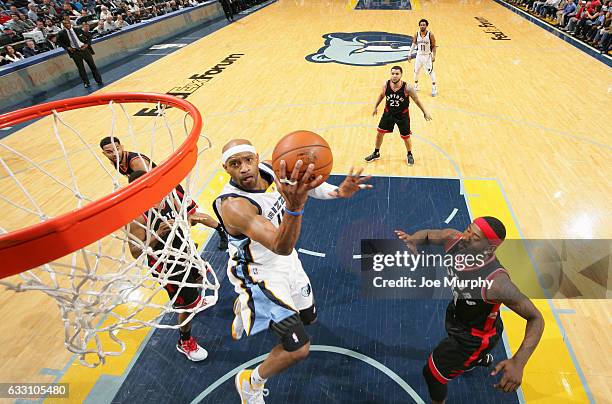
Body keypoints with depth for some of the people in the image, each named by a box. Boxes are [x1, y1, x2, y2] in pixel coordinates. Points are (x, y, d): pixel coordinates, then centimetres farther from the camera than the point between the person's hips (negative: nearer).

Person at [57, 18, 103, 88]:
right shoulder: (62, 33, -2)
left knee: (92, 65, 5)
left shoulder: (78, 30, -2)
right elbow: (60, 42, 10)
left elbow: (89, 36, 7)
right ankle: (86, 83, 17)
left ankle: (99, 81, 16)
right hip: (74, 51, 0)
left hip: (84, 49, 0)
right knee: (81, 68, 4)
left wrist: (87, 44, -7)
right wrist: (67, 48, -4)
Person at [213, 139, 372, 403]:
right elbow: (281, 247, -48)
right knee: (298, 348, -11)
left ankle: (245, 308, 48)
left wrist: (338, 191, -17)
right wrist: (294, 207, -67)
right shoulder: (232, 205, -36)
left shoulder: (268, 169, -14)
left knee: (308, 317, 26)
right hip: (260, 273, -7)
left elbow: (305, 183, 2)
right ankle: (251, 383, 21)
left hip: (285, 260, 7)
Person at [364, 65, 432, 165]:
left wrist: (425, 112, -4)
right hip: (388, 113, 3)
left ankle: (409, 155, 35)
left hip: (403, 115, -2)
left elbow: (416, 100, -10)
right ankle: (376, 153, 29)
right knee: (379, 133, 7)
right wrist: (376, 107, 14)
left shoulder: (407, 87, -24)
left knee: (406, 137, 7)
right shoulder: (386, 85, -16)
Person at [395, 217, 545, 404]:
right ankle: (482, 358, 77)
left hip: (474, 337, -6)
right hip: (456, 313, 7)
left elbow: (536, 318, -31)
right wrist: (412, 240, -31)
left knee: (432, 373, 10)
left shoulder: (496, 282, -42)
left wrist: (518, 363, -43)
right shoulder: (453, 238, -26)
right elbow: (426, 234, -6)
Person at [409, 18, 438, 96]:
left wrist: (434, 56, -13)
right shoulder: (416, 34, -4)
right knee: (416, 71, 10)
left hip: (428, 56, -3)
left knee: (431, 72, -4)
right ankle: (416, 86, 30)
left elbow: (434, 46, -7)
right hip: (419, 55, 4)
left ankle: (434, 89, 6)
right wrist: (410, 54, 3)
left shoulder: (430, 34, -12)